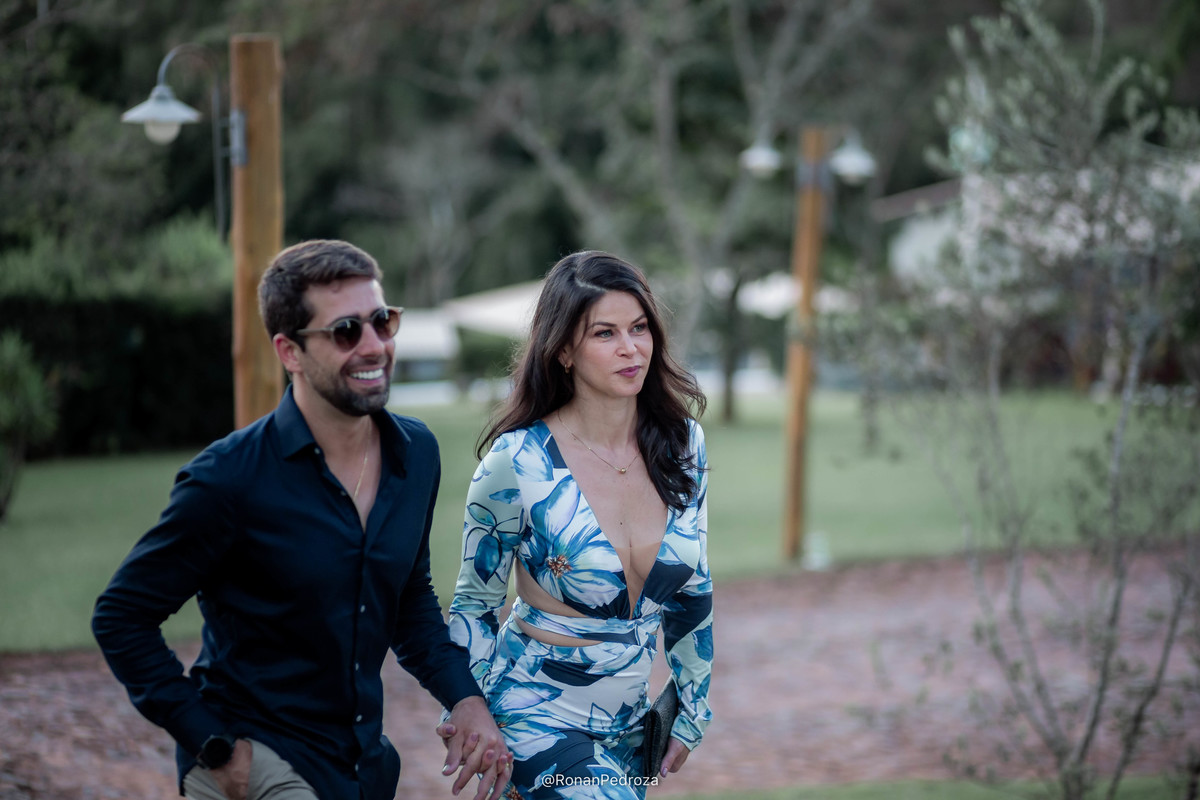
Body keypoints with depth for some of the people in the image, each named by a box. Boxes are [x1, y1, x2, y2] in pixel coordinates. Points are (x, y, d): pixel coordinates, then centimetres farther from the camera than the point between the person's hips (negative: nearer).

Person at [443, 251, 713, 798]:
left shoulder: (683, 444, -2)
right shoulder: (518, 464, -15)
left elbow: (691, 590, 9)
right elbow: (474, 608, -4)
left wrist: (692, 714, 12)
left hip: (628, 725, 6)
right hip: (538, 720, -5)